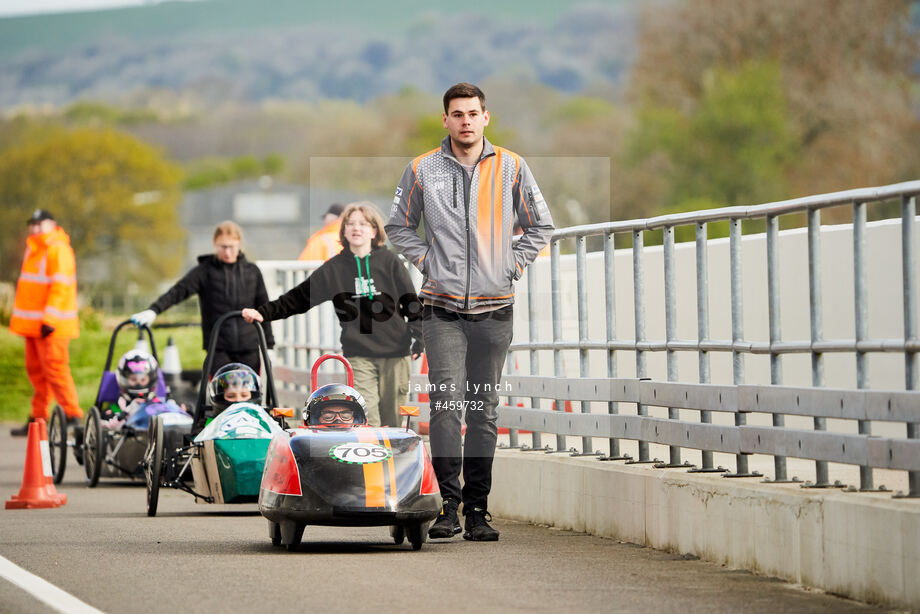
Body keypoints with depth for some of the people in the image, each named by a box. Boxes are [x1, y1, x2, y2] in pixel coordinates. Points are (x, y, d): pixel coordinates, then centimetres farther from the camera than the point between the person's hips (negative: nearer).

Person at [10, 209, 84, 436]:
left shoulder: (58, 250, -11)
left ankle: (73, 416, -9)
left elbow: (60, 286, -18)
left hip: (51, 323, -10)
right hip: (33, 323, 10)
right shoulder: (34, 249, 18)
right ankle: (37, 419, 16)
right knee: (35, 369, 11)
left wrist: (49, 319, -23)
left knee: (54, 368, -12)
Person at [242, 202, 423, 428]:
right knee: (367, 418, -10)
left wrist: (417, 337, -3)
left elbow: (411, 302, 6)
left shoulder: (389, 262, 4)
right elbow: (299, 297, 8)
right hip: (359, 354, 0)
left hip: (395, 353, 0)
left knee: (392, 419, 3)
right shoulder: (332, 269, 6)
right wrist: (264, 312, -1)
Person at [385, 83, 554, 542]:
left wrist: (511, 266, 4)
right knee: (446, 404, -13)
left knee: (484, 412, 5)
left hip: (494, 309, 1)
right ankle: (449, 504, -11)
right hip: (443, 308, -1)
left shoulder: (510, 168, 5)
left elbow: (540, 227, 15)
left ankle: (478, 509, 10)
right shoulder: (422, 170, 3)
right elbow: (398, 225, 17)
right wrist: (426, 261, 4)